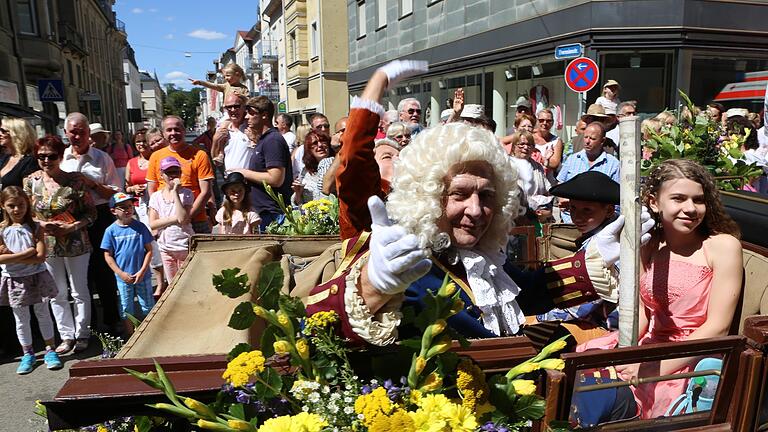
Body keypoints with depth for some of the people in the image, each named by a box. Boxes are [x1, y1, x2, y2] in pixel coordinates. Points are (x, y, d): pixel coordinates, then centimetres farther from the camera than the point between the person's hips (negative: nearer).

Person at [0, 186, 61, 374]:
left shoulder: (35, 228, -5)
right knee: (21, 319, 11)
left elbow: (41, 257, -15)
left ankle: (50, 350, 22)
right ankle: (27, 354, 25)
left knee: (43, 314, 11)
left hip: (37, 277, 0)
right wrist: (26, 253, -20)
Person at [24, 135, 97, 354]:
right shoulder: (30, 181, -1)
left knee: (79, 291, 9)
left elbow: (91, 212, -7)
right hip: (47, 245, 3)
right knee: (57, 294, 13)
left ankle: (82, 334, 25)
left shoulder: (75, 180, -10)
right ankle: (67, 336, 27)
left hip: (76, 244, -3)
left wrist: (71, 227, -21)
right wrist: (41, 225, -14)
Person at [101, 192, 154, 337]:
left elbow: (149, 250, -3)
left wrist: (142, 272, -10)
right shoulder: (111, 230, -4)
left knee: (148, 306, 9)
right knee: (126, 309, 11)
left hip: (142, 275, 0)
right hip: (123, 277, 0)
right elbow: (108, 256, -2)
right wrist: (121, 273, -10)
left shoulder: (140, 227, -4)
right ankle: (130, 337, 25)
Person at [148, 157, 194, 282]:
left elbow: (183, 218, -21)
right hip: (166, 246, 3)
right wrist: (174, 218, -16)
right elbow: (152, 224, -5)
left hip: (184, 245, -3)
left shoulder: (186, 193, -7)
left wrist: (175, 192, -19)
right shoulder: (156, 196, 2)